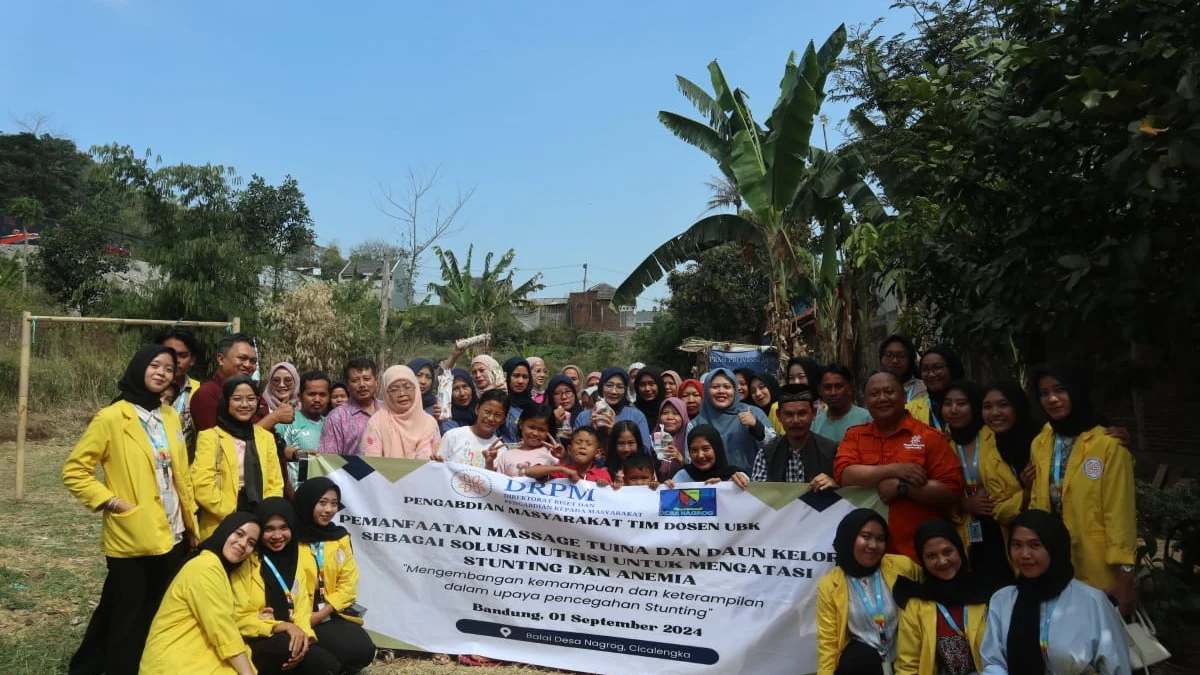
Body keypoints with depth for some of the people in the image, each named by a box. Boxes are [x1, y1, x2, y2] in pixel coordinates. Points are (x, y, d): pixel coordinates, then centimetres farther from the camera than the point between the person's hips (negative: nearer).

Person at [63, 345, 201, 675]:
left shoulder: (171, 417, 9)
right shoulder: (111, 418, -10)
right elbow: (73, 471, -9)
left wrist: (191, 524, 15)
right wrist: (112, 502, -15)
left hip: (172, 536, 6)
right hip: (132, 539, -6)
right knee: (129, 623, 5)